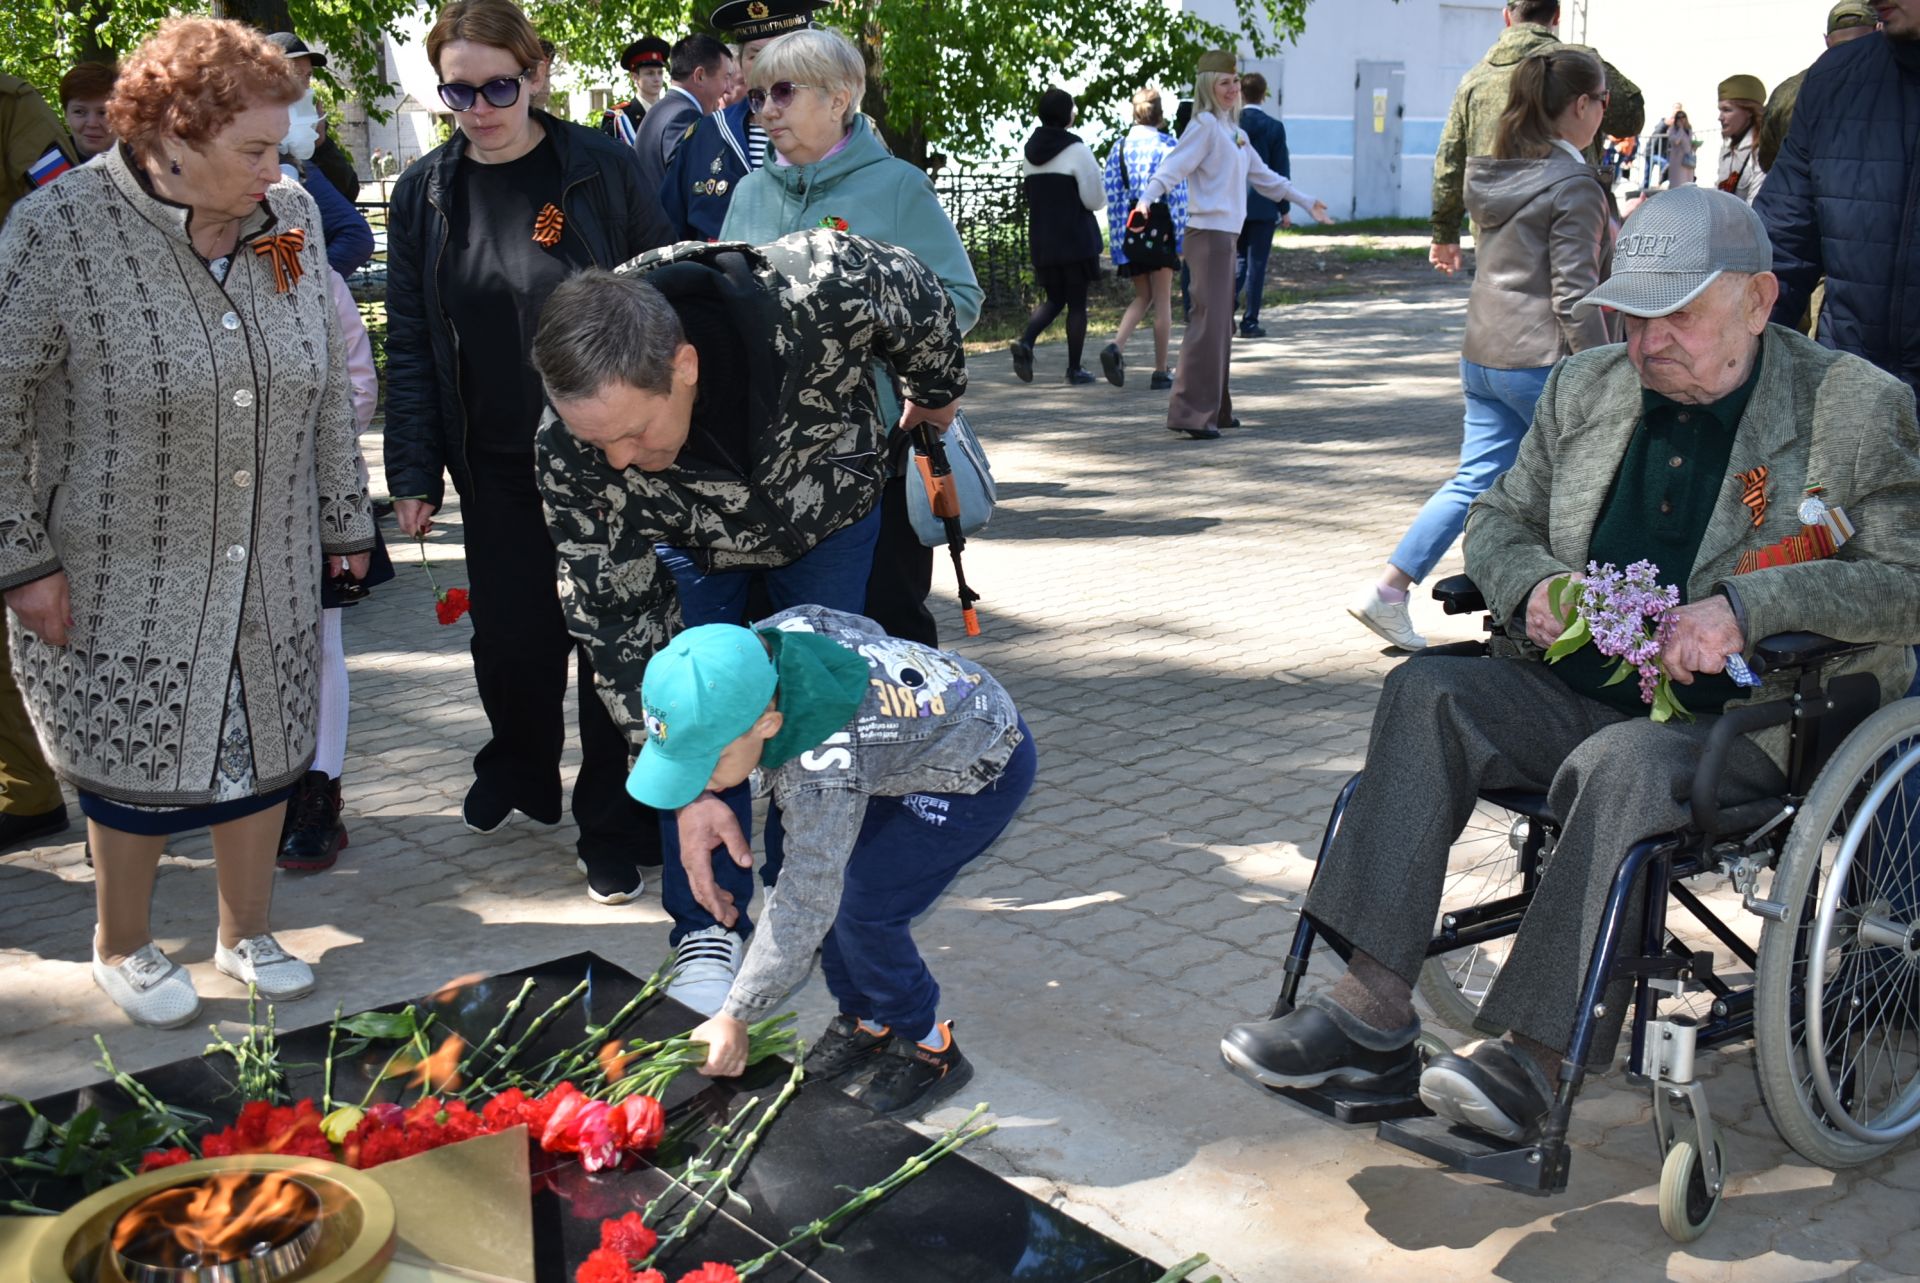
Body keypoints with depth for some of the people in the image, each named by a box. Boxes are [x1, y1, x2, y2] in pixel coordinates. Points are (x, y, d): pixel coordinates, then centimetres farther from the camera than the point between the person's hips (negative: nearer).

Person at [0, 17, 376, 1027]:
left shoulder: (290, 217, -2)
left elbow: (326, 384, 8)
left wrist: (342, 518, 12)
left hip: (270, 577, 4)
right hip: (123, 582, -4)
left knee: (264, 751, 14)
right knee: (140, 769, 9)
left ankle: (246, 932, 38)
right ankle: (120, 948, 35)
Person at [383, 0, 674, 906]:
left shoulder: (601, 168, -6)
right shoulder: (424, 194, 3)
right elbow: (410, 345, 5)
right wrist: (415, 474, 1)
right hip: (496, 467, 3)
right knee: (510, 637, 11)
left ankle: (616, 832, 18)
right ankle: (518, 772, 40)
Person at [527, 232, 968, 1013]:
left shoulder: (820, 291, -44)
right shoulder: (571, 447, -37)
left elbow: (922, 300, -20)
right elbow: (617, 624, -28)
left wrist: (936, 398, 0)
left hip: (827, 520, 0)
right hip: (694, 548, 0)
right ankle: (711, 931, 7)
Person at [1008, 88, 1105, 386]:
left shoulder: (1030, 151, 7)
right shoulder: (1076, 150, -11)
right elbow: (1095, 199, -10)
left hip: (1041, 239, 5)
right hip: (1076, 238, -5)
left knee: (1054, 299, 16)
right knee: (1077, 303, 4)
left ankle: (1025, 341, -9)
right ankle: (1074, 368, 6)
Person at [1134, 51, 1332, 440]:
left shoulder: (1232, 128, 20)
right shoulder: (1205, 124, -7)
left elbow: (1262, 175, 30)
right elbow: (1173, 166, -20)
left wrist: (1307, 202, 38)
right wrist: (1146, 200, -38)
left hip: (1227, 235, 9)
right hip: (1209, 233, -9)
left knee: (1223, 324, 12)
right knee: (1209, 322, -14)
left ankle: (1215, 409, 19)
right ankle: (1190, 412, -15)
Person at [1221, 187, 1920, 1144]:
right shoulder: (1586, 387, 13)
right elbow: (1496, 520, 18)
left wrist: (1745, 607, -24)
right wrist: (1534, 583, -7)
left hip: (1750, 719, -5)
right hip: (1578, 691, 5)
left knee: (1621, 767, -36)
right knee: (1427, 692, -21)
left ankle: (1533, 1056, -29)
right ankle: (1371, 1009, -26)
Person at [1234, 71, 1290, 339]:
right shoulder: (1273, 128, -7)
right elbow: (1281, 171, -6)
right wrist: (1284, 208, 2)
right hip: (1262, 206, -3)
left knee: (1239, 260, 16)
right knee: (1256, 264, 3)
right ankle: (1249, 323, 3)